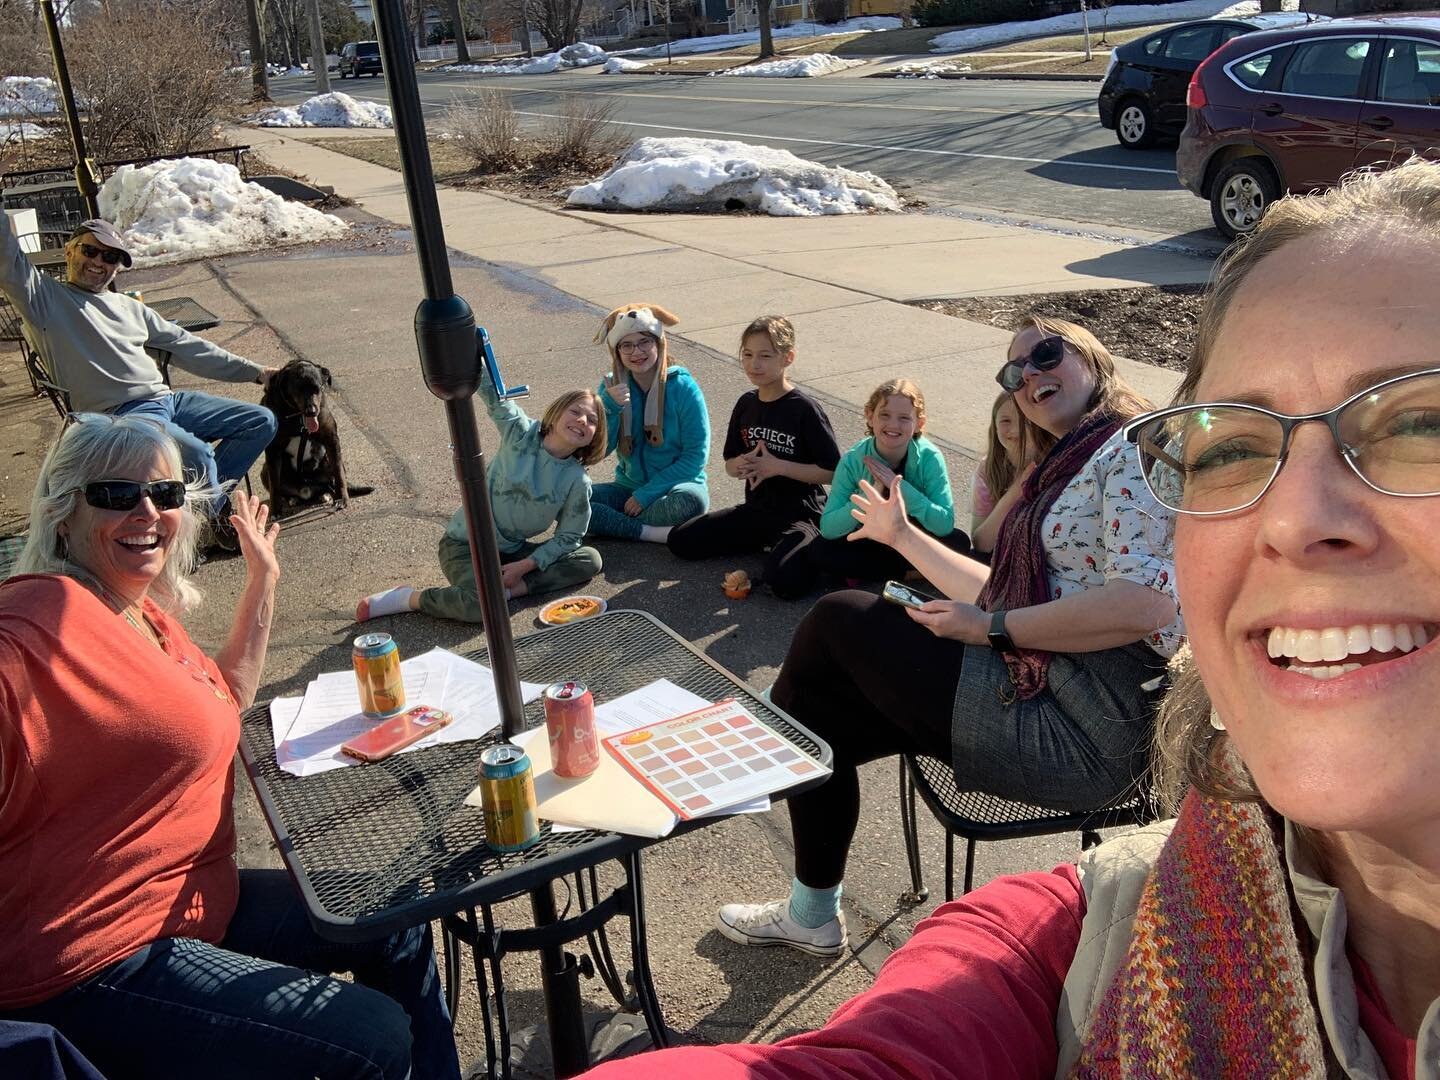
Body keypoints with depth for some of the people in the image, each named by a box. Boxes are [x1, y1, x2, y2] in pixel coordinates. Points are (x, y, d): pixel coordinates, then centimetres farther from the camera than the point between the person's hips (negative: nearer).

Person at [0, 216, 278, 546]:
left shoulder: (129, 307, 24)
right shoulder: (46, 297, 6)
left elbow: (188, 346, 24)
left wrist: (255, 372, 20)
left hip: (167, 400, 8)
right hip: (117, 416, -7)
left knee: (262, 422, -2)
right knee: (198, 455, -32)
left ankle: (208, 498, 0)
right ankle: (208, 518, -1)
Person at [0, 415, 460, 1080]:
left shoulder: (146, 616, 10)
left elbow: (227, 696, 25)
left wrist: (262, 580, 21)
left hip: (192, 901, 11)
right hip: (95, 960, -10)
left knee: (396, 927, 17)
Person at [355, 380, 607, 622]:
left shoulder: (577, 482, -7)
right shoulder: (521, 433, -12)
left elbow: (569, 536, -2)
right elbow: (492, 392, -21)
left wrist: (525, 566, -13)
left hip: (512, 551, 4)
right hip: (465, 544, -4)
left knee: (590, 560, -12)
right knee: (483, 606, -33)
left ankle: (511, 589, -18)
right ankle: (409, 598, -9)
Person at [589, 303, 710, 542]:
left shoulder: (682, 387, -11)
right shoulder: (612, 386, 0)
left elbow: (696, 456, -12)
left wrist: (647, 494, -17)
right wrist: (610, 406, -22)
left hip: (675, 485, -3)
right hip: (629, 487, 3)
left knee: (690, 500, -38)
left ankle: (615, 525, -14)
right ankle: (657, 534, -22)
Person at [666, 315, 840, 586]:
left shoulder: (804, 409, -14)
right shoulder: (746, 404, 4)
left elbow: (833, 471, -14)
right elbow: (730, 465, 13)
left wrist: (778, 466, -20)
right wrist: (741, 465, -11)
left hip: (800, 514, -7)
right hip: (757, 509, 7)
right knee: (680, 540, -1)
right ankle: (764, 542, 9)